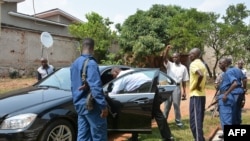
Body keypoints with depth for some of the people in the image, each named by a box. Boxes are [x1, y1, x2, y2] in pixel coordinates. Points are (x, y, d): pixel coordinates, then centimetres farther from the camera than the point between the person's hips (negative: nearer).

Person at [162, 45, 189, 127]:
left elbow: (184, 81, 6)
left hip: (177, 87, -1)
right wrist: (167, 50, -32)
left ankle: (178, 121, 14)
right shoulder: (170, 65, 6)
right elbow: (165, 59, -15)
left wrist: (184, 92, 2)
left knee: (176, 104, 2)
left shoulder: (183, 68, 6)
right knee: (167, 104, 8)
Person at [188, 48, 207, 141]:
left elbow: (200, 75, -29)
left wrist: (197, 85, -16)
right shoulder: (202, 64, 18)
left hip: (195, 94, -10)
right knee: (199, 119, 16)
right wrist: (199, 85, 11)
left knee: (195, 120, -7)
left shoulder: (193, 64, -12)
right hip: (202, 94, 10)